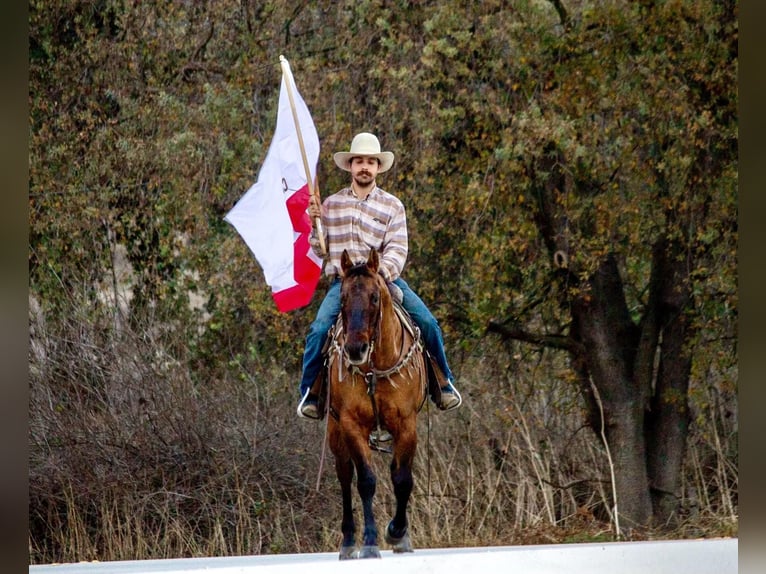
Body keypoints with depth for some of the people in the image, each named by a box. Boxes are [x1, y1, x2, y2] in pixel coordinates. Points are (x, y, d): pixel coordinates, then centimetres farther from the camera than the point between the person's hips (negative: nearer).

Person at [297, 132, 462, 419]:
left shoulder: (392, 206, 6)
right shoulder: (331, 204, 11)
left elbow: (397, 249, -5)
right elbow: (319, 250, 11)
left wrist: (381, 271, -23)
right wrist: (316, 223, -6)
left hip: (384, 278, 0)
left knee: (427, 323, -15)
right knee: (319, 331, -23)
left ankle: (443, 385, 3)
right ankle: (310, 394, -8)